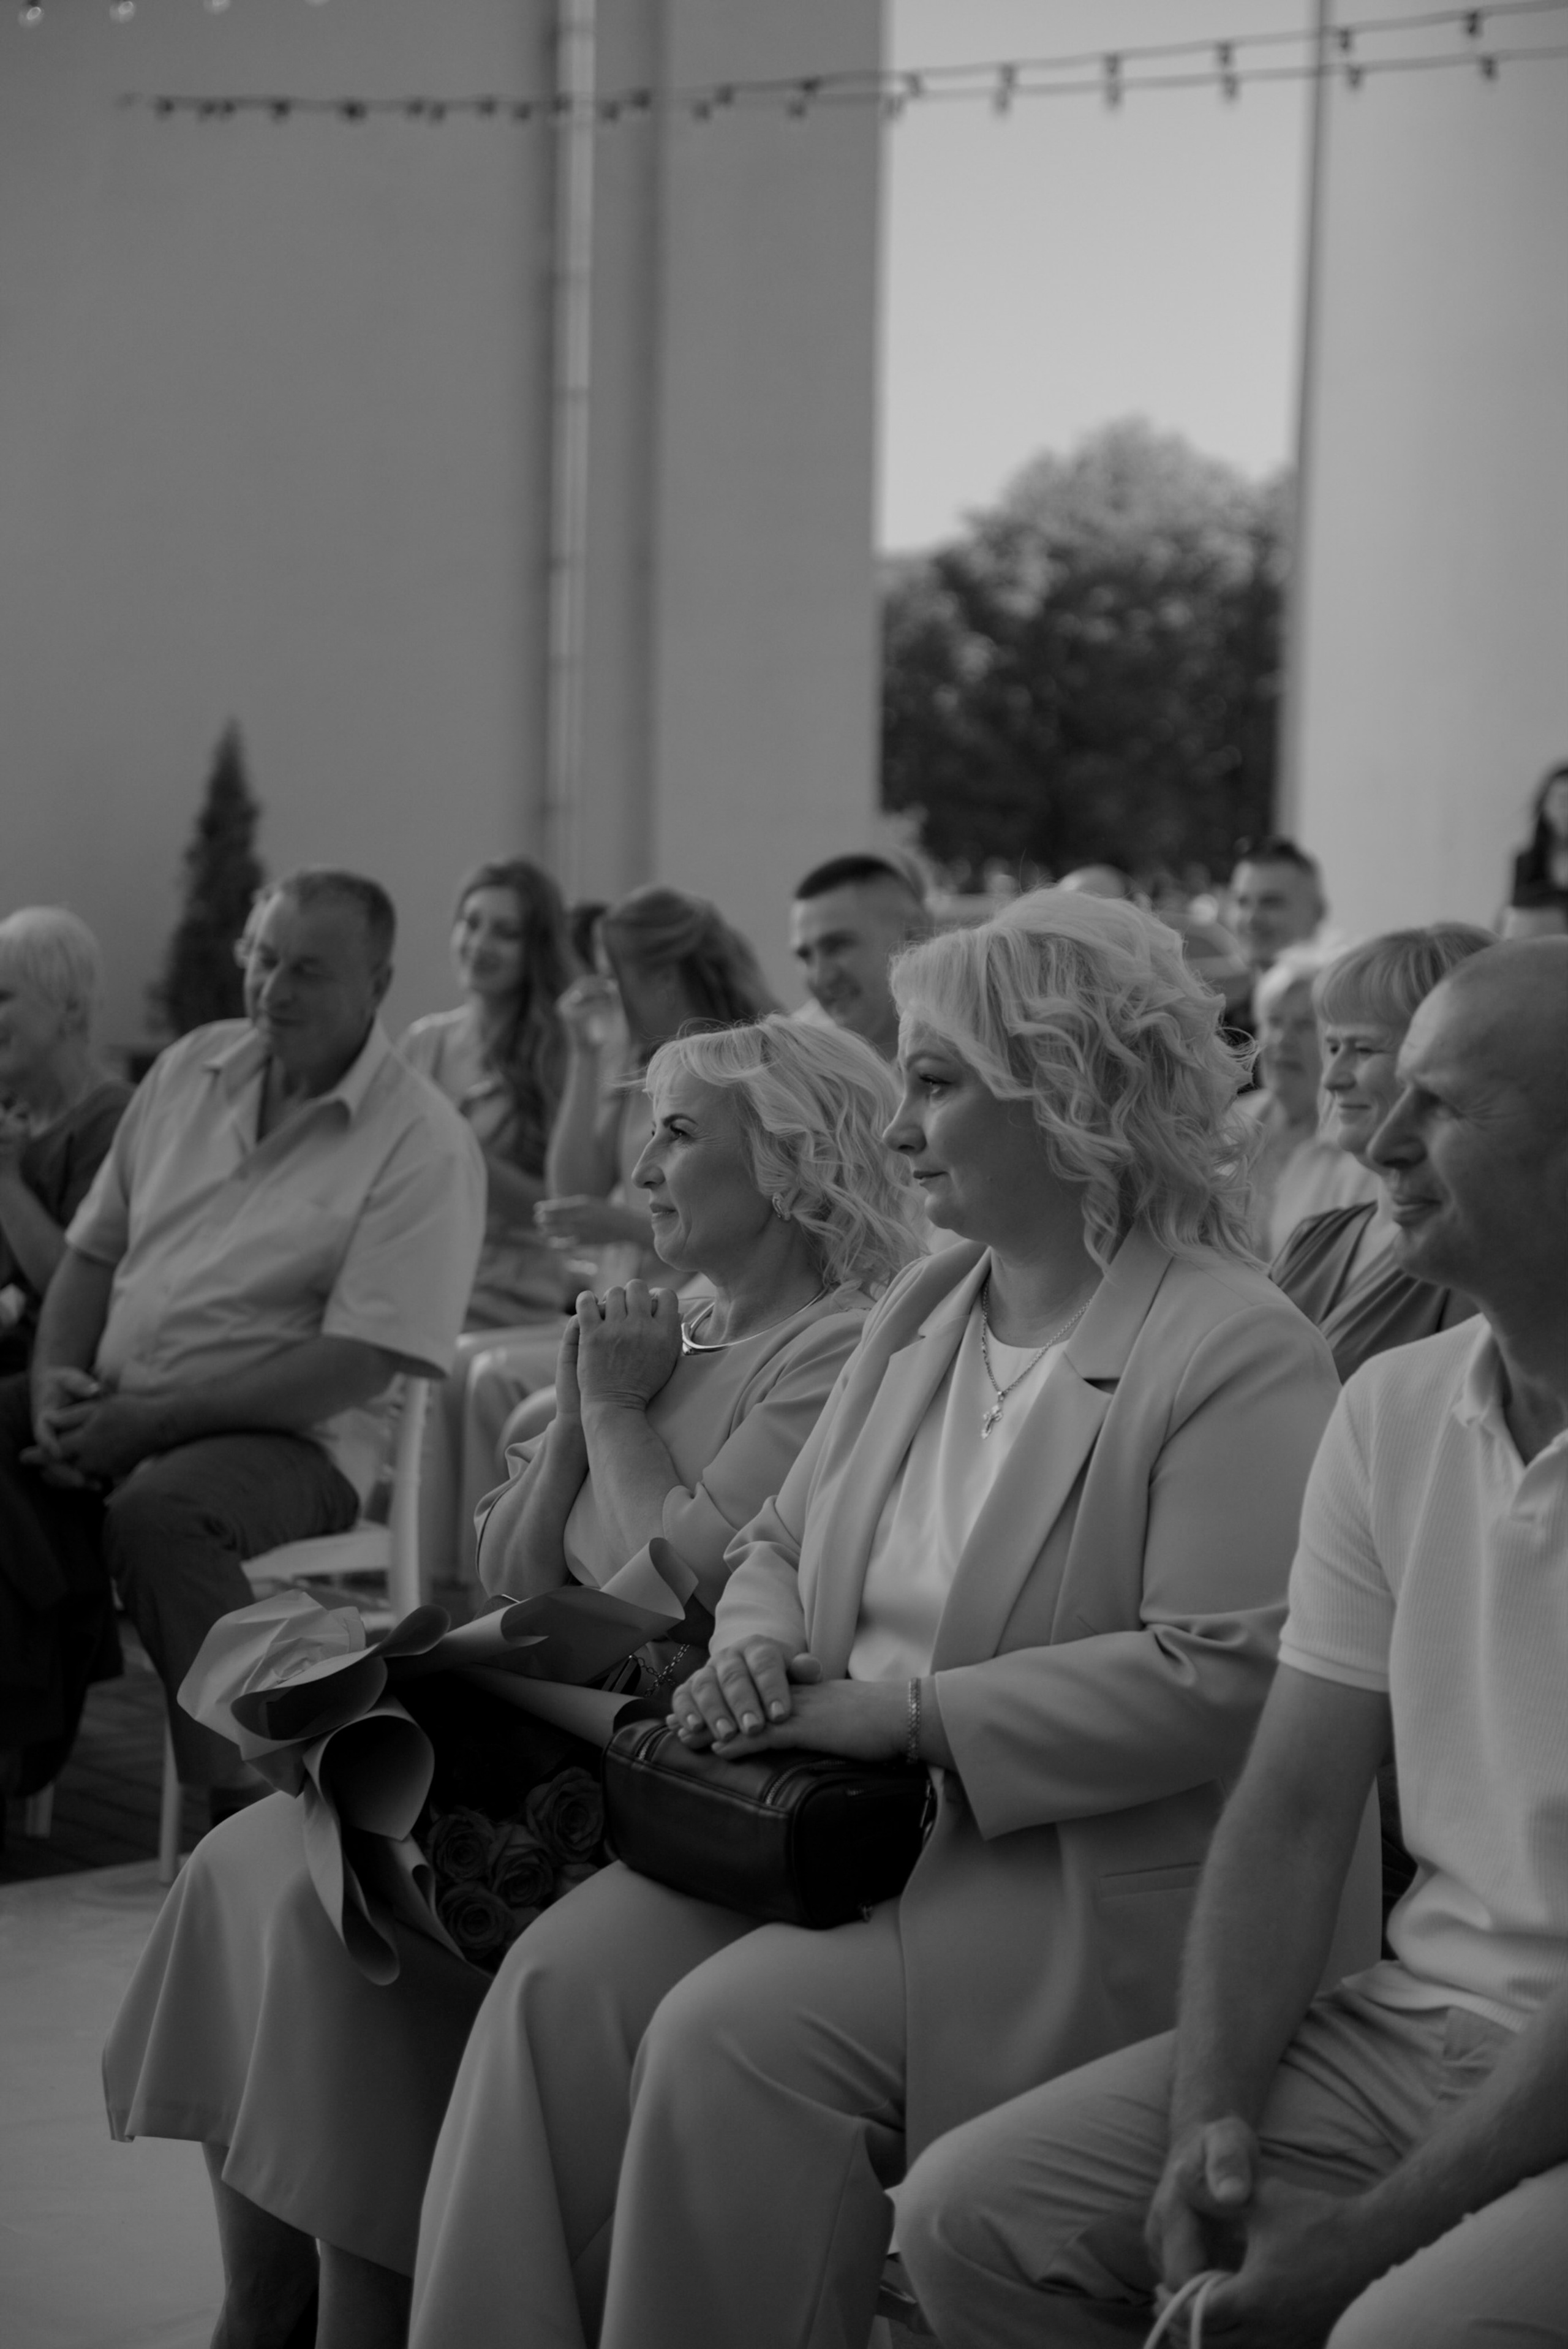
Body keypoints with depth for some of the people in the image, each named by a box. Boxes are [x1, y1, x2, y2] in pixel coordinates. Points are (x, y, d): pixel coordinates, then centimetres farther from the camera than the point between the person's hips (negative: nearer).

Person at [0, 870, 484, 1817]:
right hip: (110, 1408, 6)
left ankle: (244, 1805, -24)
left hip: (289, 1434, -6)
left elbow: (356, 1363, -16)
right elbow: (93, 1249, 17)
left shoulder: (424, 1143, -9)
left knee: (156, 1517, -36)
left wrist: (152, 1420, -18)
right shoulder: (192, 1067, 12)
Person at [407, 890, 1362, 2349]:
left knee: (738, 2035, -26)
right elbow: (780, 1543, 24)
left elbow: (1221, 1677, -20)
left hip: (1079, 1879, -7)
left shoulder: (1243, 1354, -11)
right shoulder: (921, 1310, 15)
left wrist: (906, 1713, -19)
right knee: (561, 1979, -15)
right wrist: (755, 1653, -1)